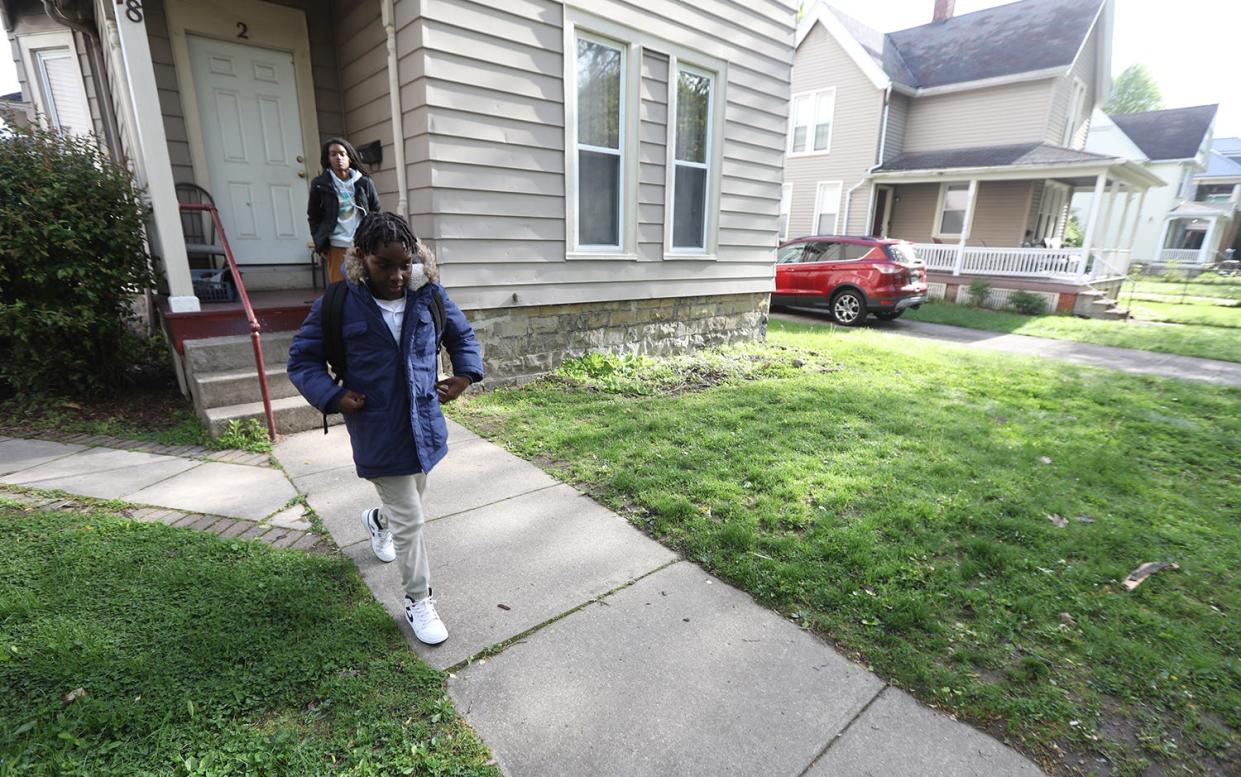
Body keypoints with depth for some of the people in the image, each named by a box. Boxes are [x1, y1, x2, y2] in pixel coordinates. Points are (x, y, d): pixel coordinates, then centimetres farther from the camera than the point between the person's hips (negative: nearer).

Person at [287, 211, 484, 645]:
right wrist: (332, 396, -16)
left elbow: (462, 335, 11)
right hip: (379, 434, -4)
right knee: (409, 520, 2)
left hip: (425, 424, 4)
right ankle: (418, 601, 25)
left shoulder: (429, 295, -6)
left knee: (410, 500, 26)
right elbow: (302, 360, -1)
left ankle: (377, 520, 63)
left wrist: (466, 374, -4)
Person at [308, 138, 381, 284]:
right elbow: (313, 217, 7)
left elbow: (376, 212, 10)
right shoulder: (320, 184, 3)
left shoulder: (364, 182, 5)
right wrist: (320, 244, -1)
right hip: (336, 247, 0)